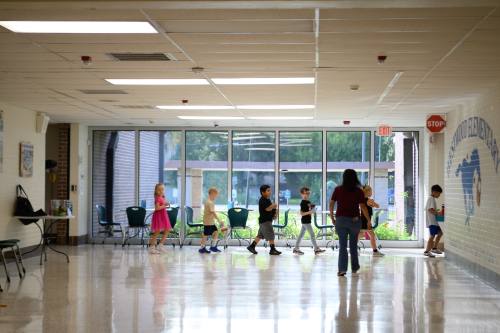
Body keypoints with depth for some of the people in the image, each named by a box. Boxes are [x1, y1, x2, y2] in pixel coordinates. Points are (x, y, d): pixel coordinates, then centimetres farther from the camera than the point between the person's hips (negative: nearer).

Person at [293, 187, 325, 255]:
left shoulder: (308, 202, 12)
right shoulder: (303, 203, -16)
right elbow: (301, 213, -19)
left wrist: (313, 211, 6)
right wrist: (309, 212, -27)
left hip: (307, 220, 9)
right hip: (305, 221, -9)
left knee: (301, 234, 12)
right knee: (312, 235, -5)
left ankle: (296, 248, 16)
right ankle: (316, 249, -1)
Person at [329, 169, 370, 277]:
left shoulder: (338, 190, 0)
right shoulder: (359, 191, -4)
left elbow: (331, 204, -1)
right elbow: (363, 207, -10)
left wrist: (332, 218, 9)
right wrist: (369, 220, -1)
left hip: (340, 219, 0)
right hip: (354, 220, 0)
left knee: (342, 245, 4)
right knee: (353, 245, 15)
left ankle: (342, 269, -8)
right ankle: (354, 269, 23)